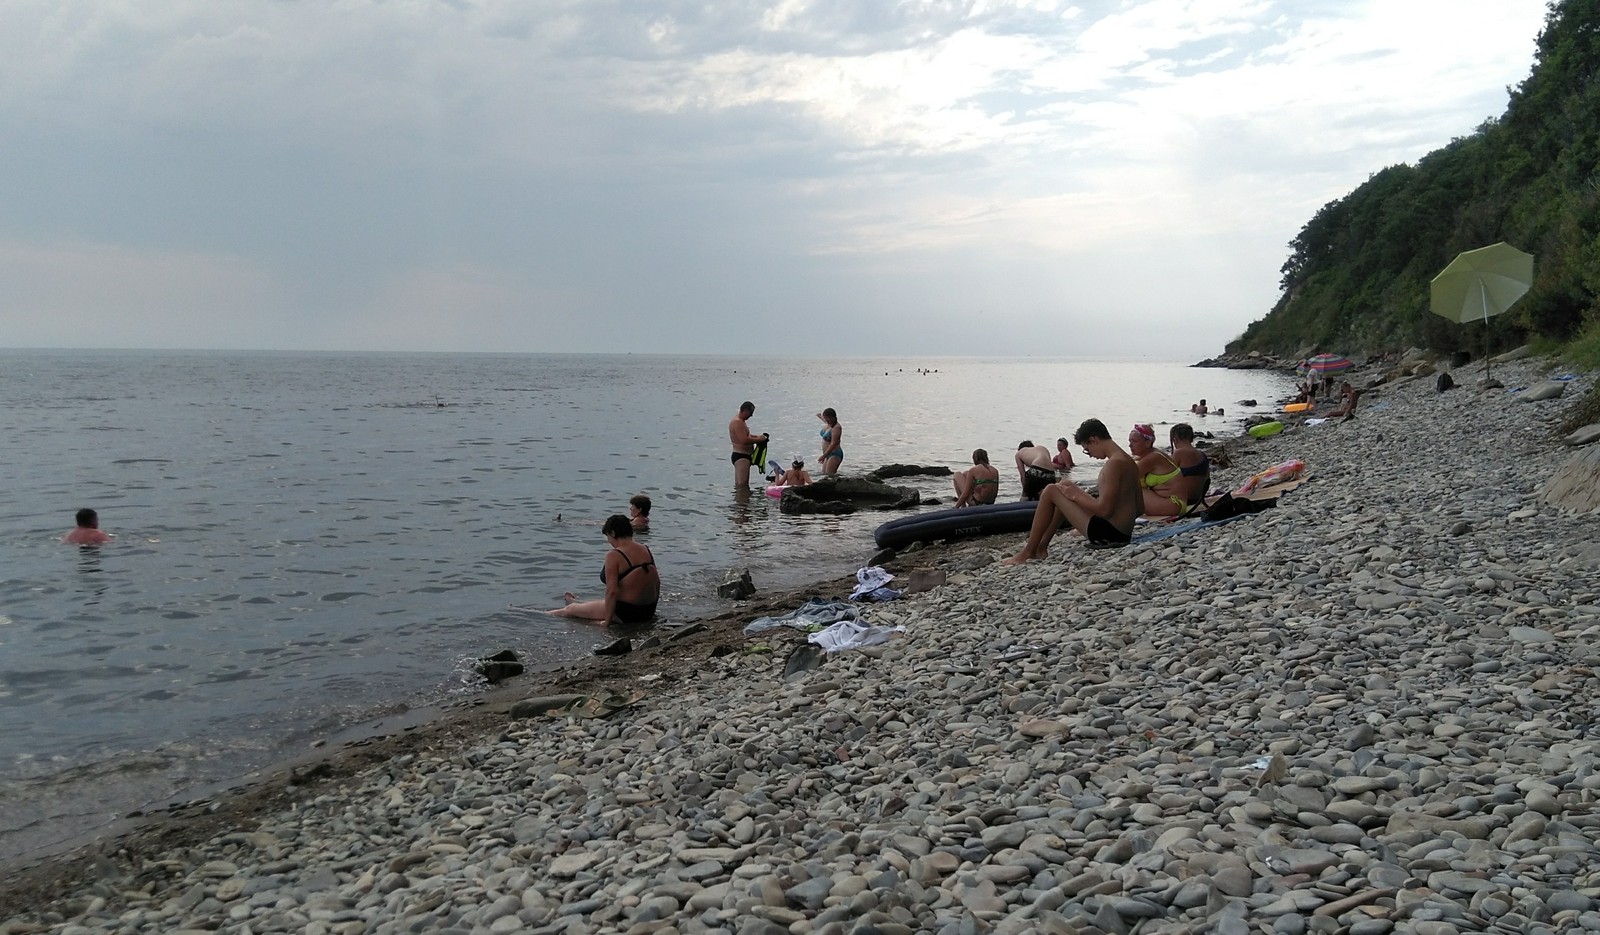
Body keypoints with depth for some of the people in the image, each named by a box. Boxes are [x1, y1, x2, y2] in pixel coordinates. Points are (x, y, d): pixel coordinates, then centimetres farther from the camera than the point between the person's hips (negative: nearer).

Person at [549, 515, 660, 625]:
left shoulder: (614, 556, -19)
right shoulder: (646, 551, 3)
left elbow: (612, 591, -24)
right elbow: (657, 583, 9)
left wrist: (607, 621, -16)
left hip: (624, 614, -8)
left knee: (570, 609, 14)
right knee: (602, 602, 38)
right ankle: (575, 602, 63)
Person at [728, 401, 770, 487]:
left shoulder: (740, 421, 16)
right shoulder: (737, 422, -18)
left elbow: (745, 435, 28)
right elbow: (744, 440, -27)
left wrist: (758, 436, 12)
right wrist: (758, 439, -15)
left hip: (743, 456, 11)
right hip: (741, 456, -11)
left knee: (738, 485, 14)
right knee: (742, 485, -16)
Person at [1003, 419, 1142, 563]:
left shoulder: (1114, 463, -18)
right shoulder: (1129, 461, 11)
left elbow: (1104, 509, -24)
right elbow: (1139, 506, 15)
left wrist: (1077, 496, -8)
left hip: (1106, 534, -10)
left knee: (1051, 491, -3)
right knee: (1066, 486, 22)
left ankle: (1029, 551, 4)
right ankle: (1041, 546, 22)